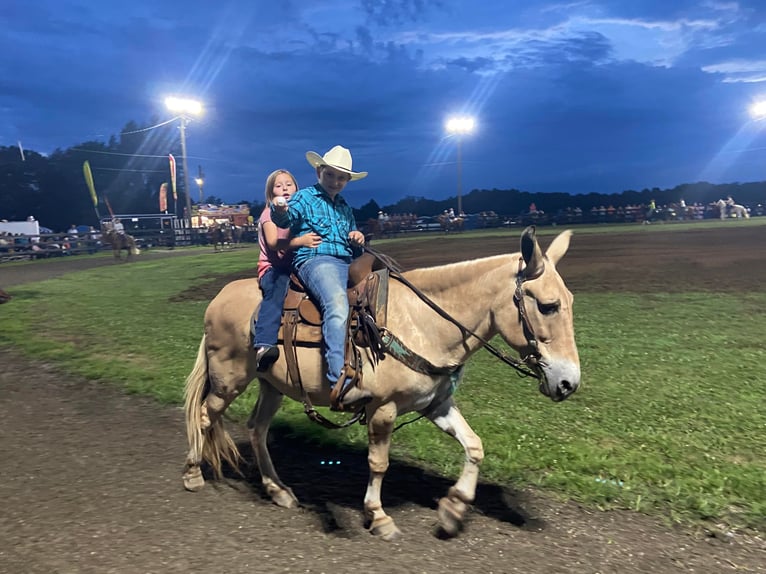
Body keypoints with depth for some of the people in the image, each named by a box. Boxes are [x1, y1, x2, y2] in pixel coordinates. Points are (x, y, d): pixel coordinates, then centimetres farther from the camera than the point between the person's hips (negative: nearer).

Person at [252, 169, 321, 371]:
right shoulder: (270, 212, 5)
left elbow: (312, 236, 15)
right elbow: (273, 242, -13)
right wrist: (301, 241, -28)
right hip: (273, 267, -5)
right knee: (276, 292, -37)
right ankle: (263, 344, -48)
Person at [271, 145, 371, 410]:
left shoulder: (345, 208, 27)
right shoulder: (305, 197, 9)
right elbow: (288, 217, -12)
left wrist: (358, 240, 9)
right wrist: (280, 212, -36)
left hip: (347, 264, 7)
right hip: (314, 260, -7)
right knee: (337, 305, -35)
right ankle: (340, 385, -45)